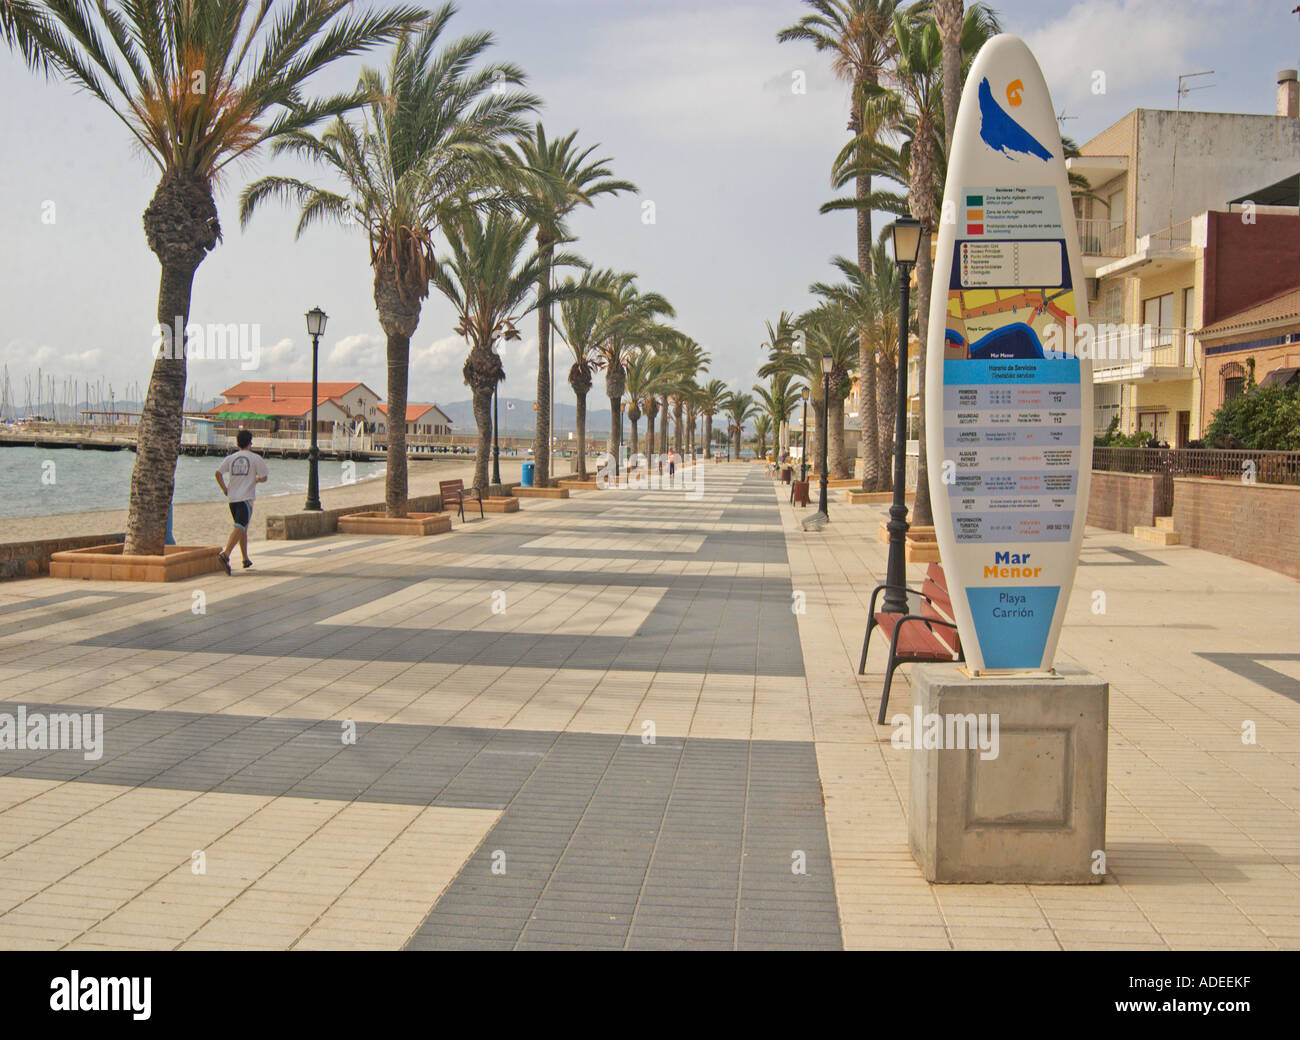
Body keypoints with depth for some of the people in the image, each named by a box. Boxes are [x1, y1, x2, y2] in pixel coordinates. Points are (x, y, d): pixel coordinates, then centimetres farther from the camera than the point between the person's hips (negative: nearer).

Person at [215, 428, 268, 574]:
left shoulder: (230, 458, 8)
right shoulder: (256, 458, -2)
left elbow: (218, 473, -3)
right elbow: (264, 478, -4)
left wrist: (224, 489, 7)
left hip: (232, 498, 5)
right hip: (246, 498, -5)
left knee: (243, 527, 19)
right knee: (239, 527, -14)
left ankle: (246, 559, 25)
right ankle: (225, 555, -32)